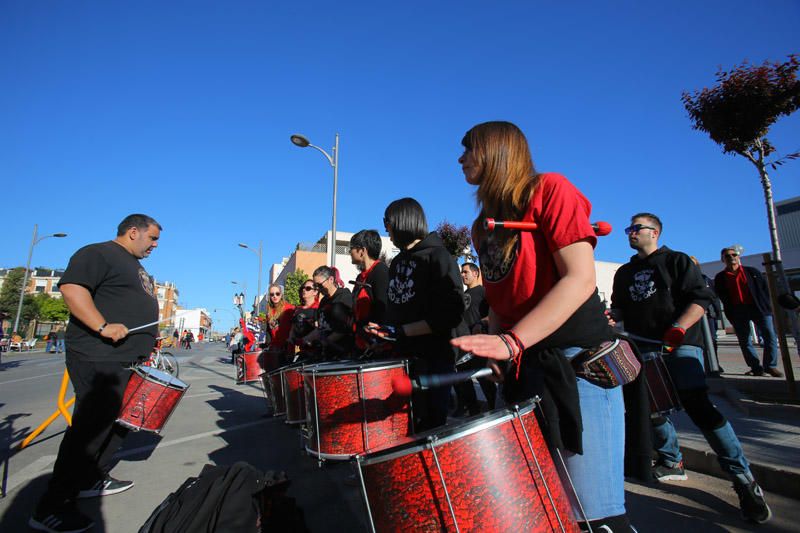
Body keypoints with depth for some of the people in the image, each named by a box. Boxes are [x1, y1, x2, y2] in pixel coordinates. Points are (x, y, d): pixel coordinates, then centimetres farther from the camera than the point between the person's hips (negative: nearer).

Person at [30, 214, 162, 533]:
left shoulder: (137, 268, 22)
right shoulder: (100, 253, -8)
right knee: (90, 428, -6)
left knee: (119, 421, 16)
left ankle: (93, 480, 30)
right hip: (100, 359, -10)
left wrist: (146, 344, 20)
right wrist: (103, 327, -28)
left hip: (128, 361, 10)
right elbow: (71, 288, -22)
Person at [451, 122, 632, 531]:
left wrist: (511, 342, -26)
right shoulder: (482, 226, 14)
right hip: (523, 366, 7)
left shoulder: (548, 189, -6)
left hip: (577, 358, -6)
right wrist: (493, 351, 0)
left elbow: (580, 279, -17)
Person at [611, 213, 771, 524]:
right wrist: (610, 317, -2)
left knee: (697, 405, -18)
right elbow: (620, 307, 22)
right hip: (643, 350, 5)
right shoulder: (624, 272, 18)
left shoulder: (677, 261, 3)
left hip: (680, 347, -5)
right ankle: (671, 462, 26)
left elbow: (701, 298, -6)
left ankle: (743, 478, -8)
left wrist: (679, 328, -21)